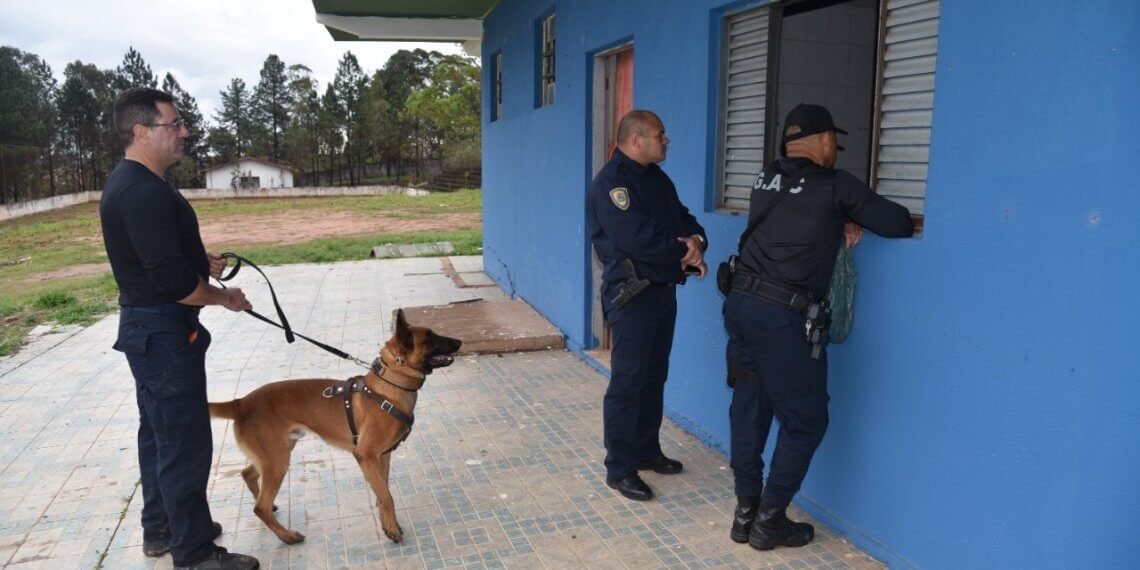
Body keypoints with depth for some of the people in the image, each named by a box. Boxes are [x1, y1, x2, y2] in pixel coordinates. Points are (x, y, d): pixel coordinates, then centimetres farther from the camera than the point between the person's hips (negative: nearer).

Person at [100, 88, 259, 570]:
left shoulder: (128, 182, 11)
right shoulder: (145, 192, -23)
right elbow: (172, 281, -27)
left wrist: (201, 261, 8)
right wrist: (224, 297, -11)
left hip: (146, 326, 11)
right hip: (163, 330, -11)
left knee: (160, 433, 21)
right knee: (185, 441, -2)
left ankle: (161, 528, 35)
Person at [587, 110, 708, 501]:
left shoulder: (656, 178, 14)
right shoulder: (612, 183, -16)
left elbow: (683, 218, 15)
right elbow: (639, 239, -26)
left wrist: (696, 240, -10)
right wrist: (685, 254, -12)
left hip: (663, 290, 9)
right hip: (631, 294, -9)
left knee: (654, 376, 17)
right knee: (628, 380, -3)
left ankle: (647, 449, 31)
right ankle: (620, 469, 8)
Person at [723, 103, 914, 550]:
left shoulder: (767, 180, 12)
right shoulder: (835, 186, -6)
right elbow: (900, 224, -1)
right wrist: (856, 217, 19)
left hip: (740, 303, 7)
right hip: (782, 316, -7)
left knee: (749, 407, 14)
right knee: (804, 418, 7)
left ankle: (746, 512, 23)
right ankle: (770, 520, 14)